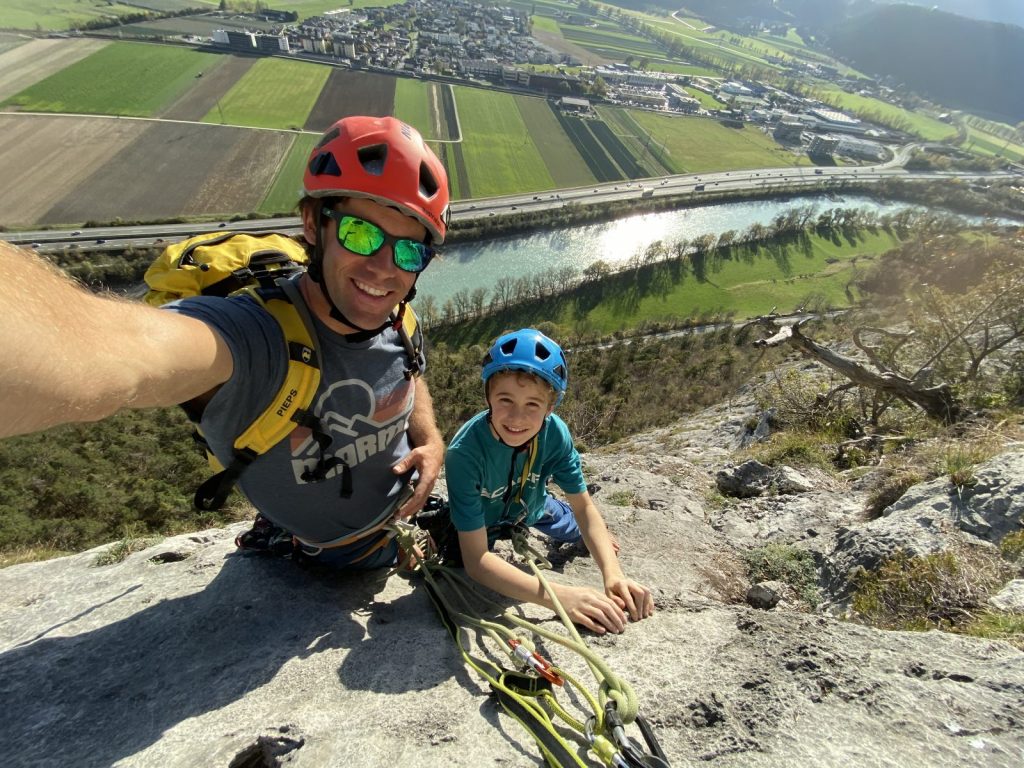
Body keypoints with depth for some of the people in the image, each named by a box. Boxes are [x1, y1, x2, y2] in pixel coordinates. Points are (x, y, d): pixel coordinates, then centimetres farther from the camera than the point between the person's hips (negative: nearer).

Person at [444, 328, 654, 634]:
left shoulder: (555, 432, -32)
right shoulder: (465, 452, -44)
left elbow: (584, 507, -20)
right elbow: (477, 560, -44)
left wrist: (613, 575, -37)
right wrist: (561, 596, -56)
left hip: (530, 510, 3)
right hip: (484, 523, -3)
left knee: (590, 536, 17)